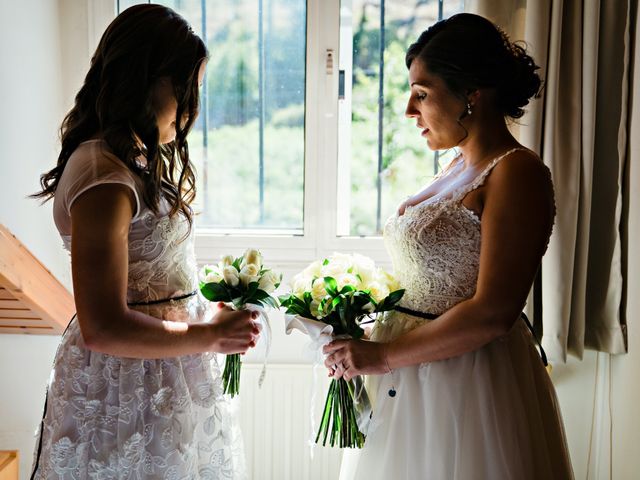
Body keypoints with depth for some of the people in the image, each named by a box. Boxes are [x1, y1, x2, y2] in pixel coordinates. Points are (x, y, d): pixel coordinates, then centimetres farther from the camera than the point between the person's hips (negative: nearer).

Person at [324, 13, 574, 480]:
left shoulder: (516, 173, -16)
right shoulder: (459, 167, 11)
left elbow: (491, 314, -22)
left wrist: (383, 354, -16)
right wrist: (364, 327, 3)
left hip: (467, 384, -8)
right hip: (409, 381, 8)